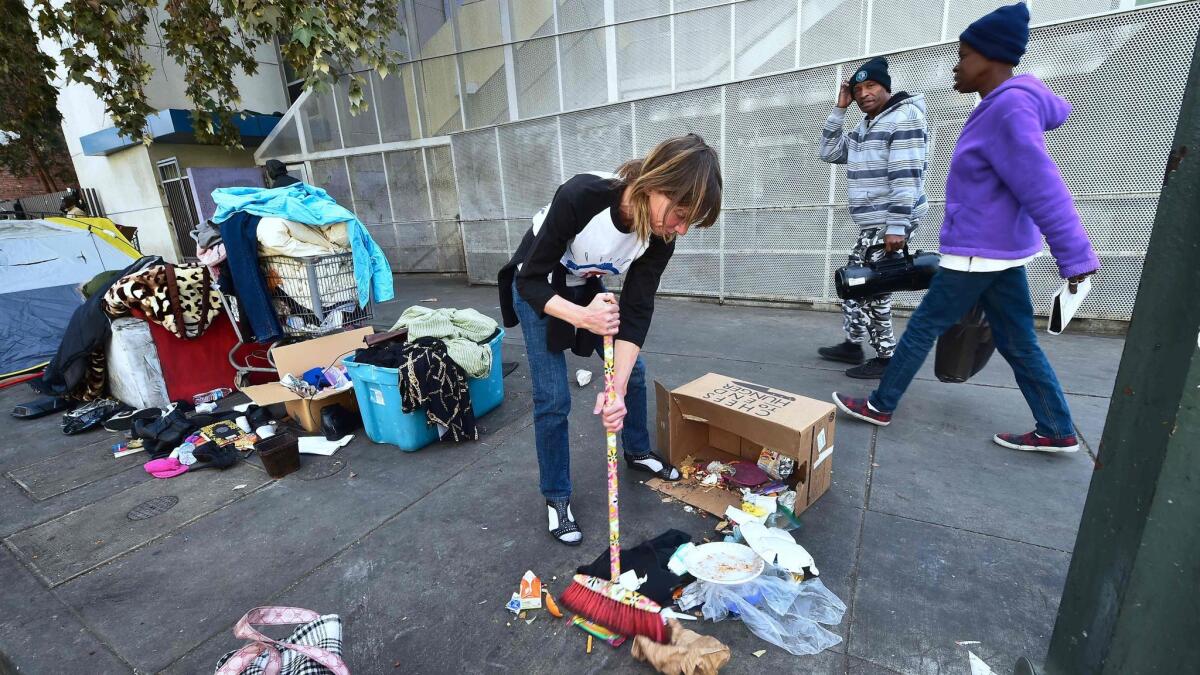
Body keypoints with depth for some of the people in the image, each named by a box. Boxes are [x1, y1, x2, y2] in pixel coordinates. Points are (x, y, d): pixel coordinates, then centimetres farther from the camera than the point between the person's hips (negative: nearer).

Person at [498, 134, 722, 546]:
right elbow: (531, 279, -30)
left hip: (587, 288, 5)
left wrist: (617, 388, -31)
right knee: (553, 399, -7)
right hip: (537, 289, -5)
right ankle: (556, 497, 15)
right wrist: (582, 317, -46)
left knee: (634, 371, 9)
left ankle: (638, 453, 36)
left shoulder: (661, 234, -23)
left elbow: (637, 311, -21)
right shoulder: (580, 196, -38)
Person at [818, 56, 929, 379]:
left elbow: (906, 178, -18)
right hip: (872, 223, 10)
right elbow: (829, 152, 17)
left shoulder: (903, 119, -11)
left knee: (871, 288, -8)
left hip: (890, 223, -9)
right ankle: (853, 345, 26)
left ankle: (887, 358, 3)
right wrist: (839, 109, 10)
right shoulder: (864, 127, 17)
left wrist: (897, 228, -24)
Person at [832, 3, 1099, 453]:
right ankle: (1057, 432, 23)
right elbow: (1055, 110, 36)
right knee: (1018, 343, 14)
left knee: (921, 329, 2)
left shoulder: (1008, 109, -19)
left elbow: (1043, 189, -24)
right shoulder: (1007, 102, 11)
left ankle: (880, 407, 16)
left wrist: (1075, 257, -23)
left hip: (978, 252, -10)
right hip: (1000, 250, 10)